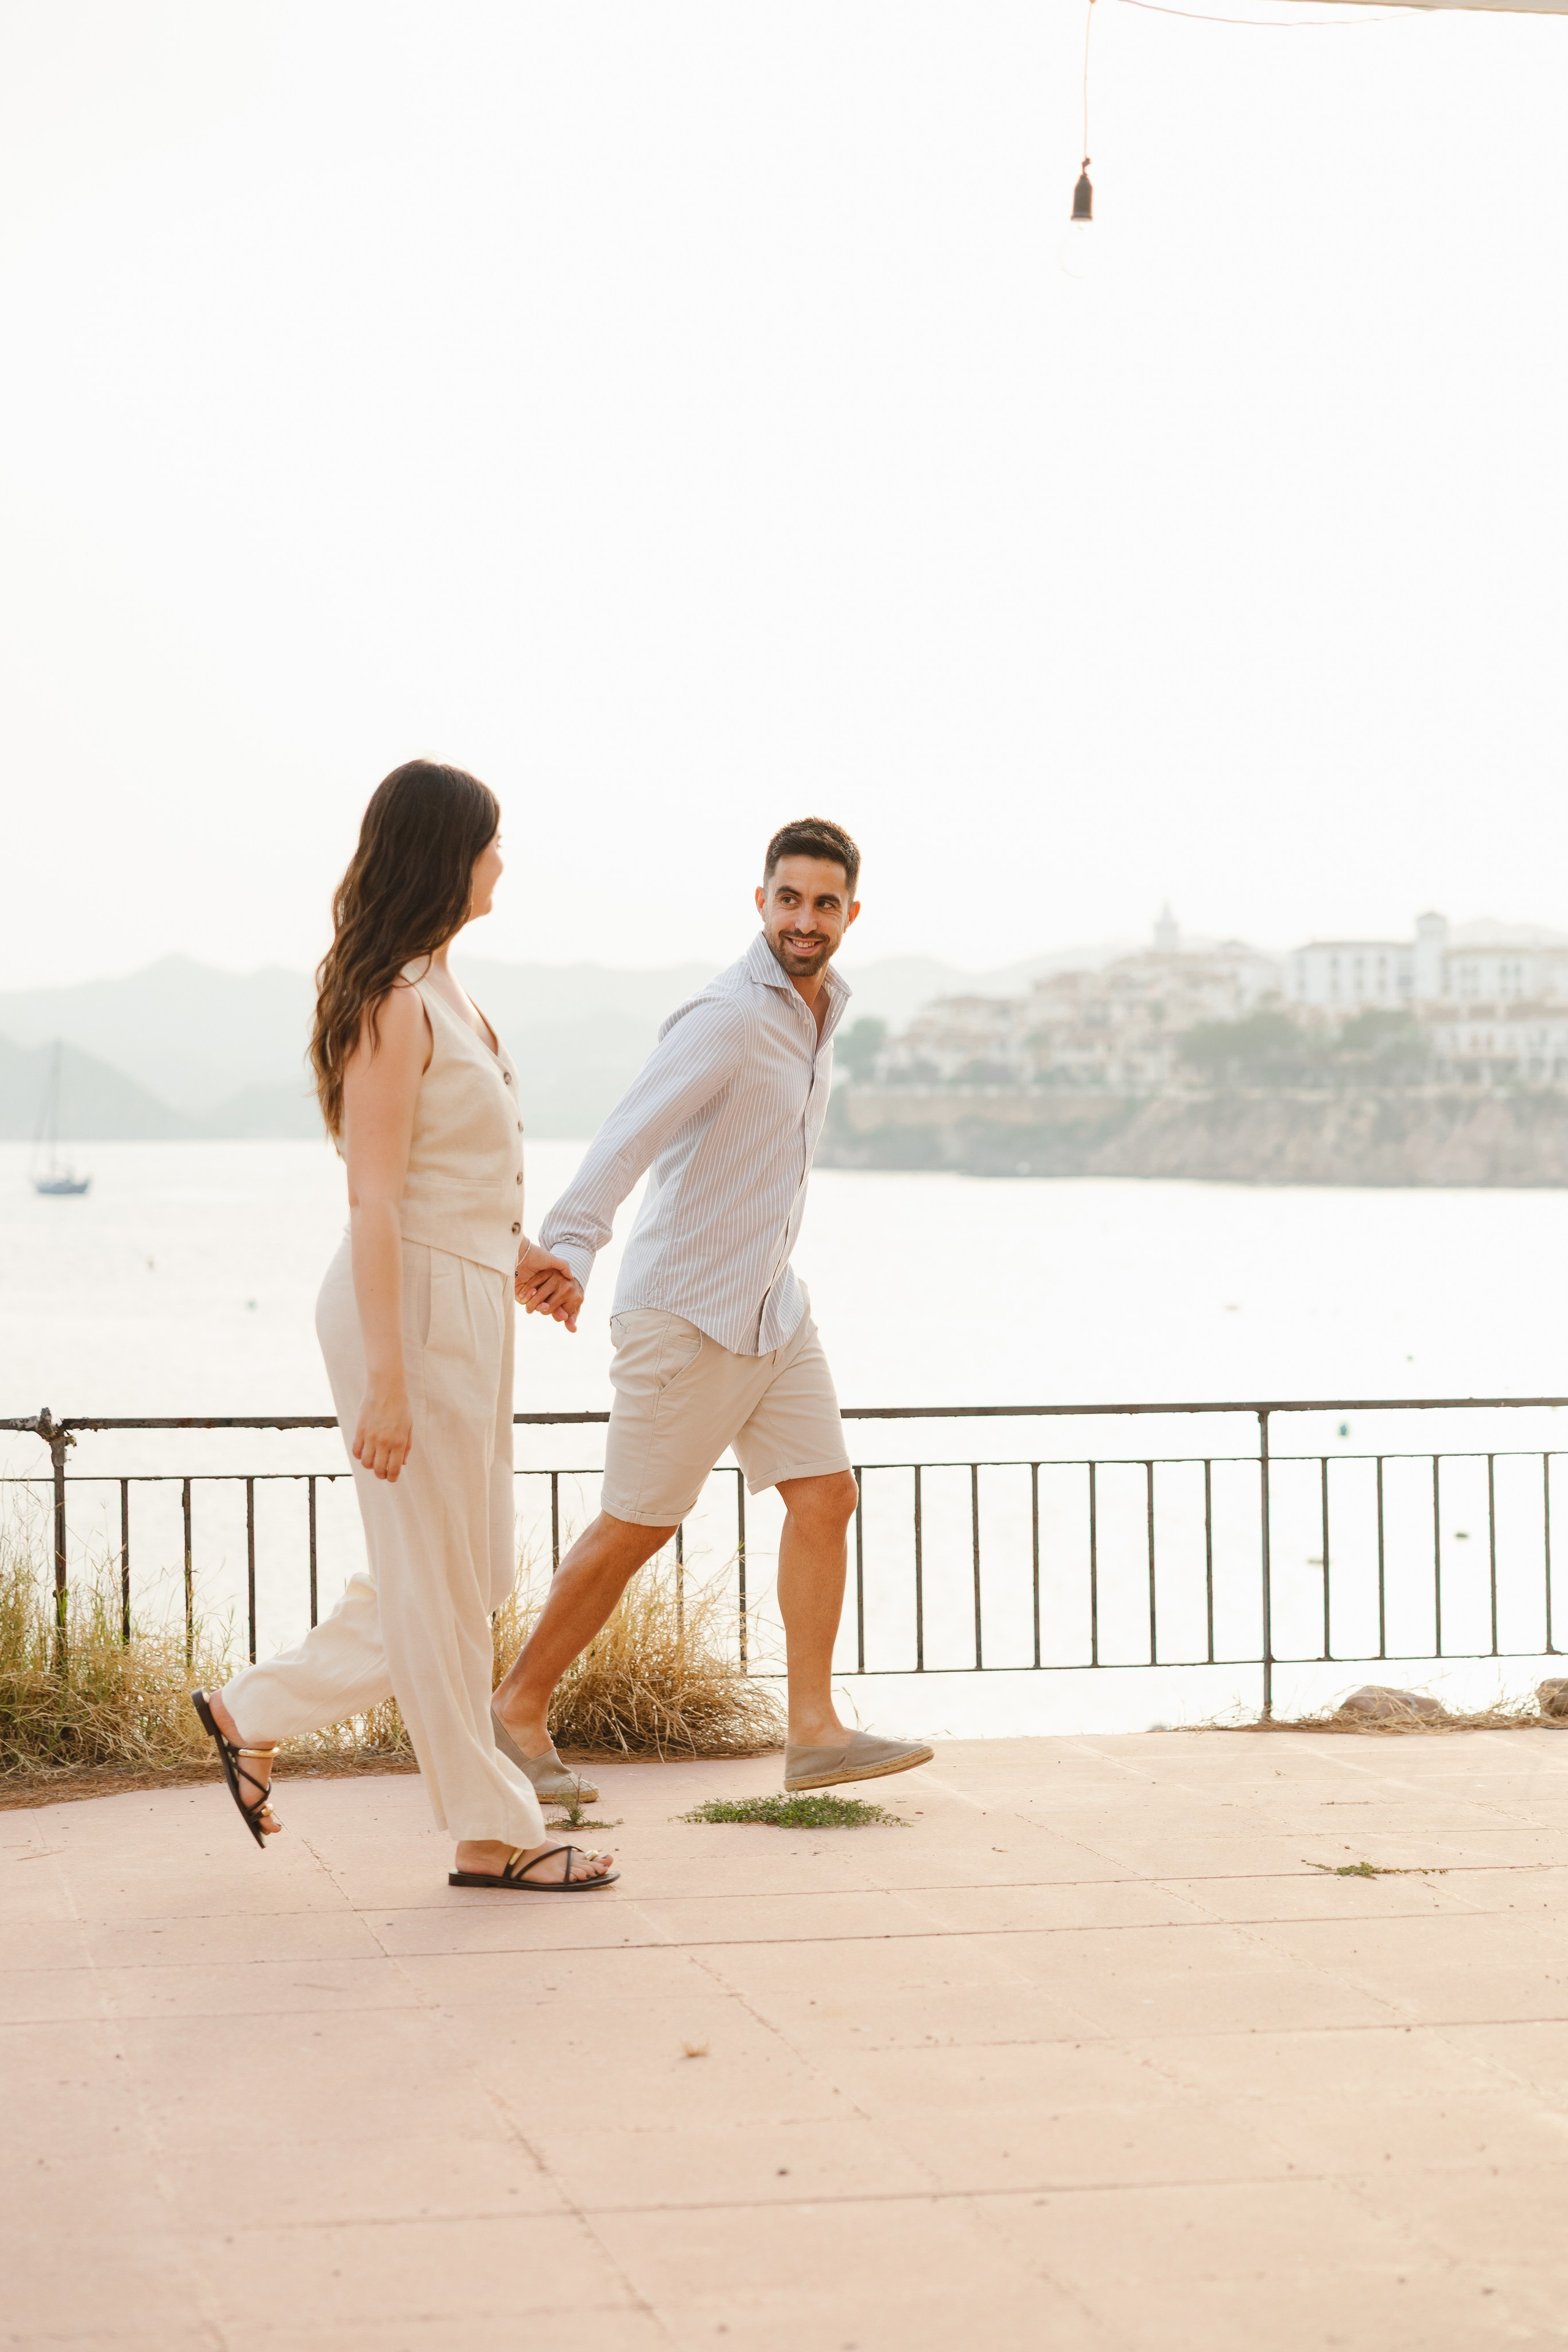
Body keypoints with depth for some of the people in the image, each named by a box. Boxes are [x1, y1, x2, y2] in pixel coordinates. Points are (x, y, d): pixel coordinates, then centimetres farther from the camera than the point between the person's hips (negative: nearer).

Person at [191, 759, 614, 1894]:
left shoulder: (438, 989, 13)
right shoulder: (393, 1006, -16)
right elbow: (372, 1203, -19)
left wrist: (509, 1248, 18)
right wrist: (385, 1381, -21)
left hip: (469, 1303, 10)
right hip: (412, 1303, -10)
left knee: (475, 1574, 15)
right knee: (440, 1584, 2)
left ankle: (254, 1712, 25)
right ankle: (492, 1832, 12)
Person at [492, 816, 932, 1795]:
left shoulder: (819, 1010, 8)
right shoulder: (726, 1018, -21)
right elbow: (628, 1137, -34)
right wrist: (570, 1253, -48)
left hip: (774, 1306, 8)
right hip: (689, 1311, -8)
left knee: (825, 1496, 1)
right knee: (636, 1527, 1)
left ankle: (816, 1732, 3)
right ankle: (520, 1707, 17)